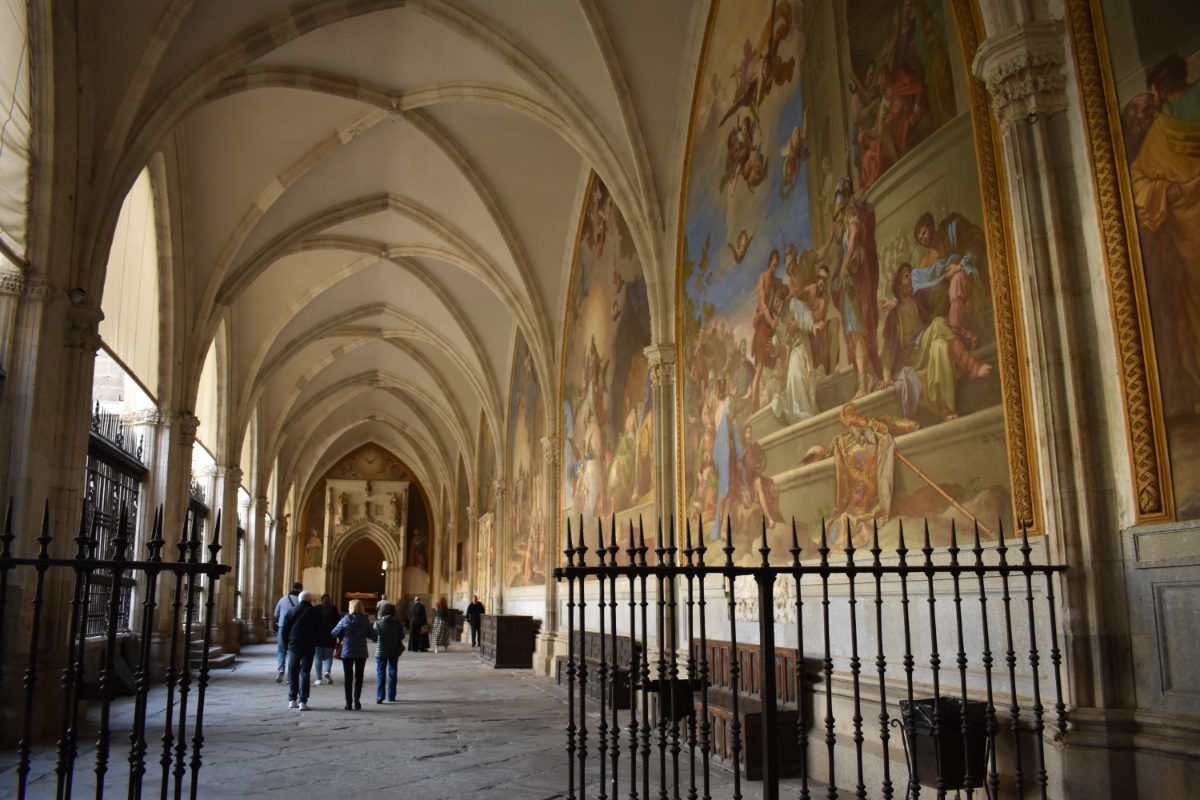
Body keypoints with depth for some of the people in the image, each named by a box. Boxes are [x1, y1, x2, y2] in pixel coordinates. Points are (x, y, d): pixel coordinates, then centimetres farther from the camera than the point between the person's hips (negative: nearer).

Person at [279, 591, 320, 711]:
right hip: (309, 647, -1)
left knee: (293, 673, 13)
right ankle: (303, 701, -3)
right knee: (305, 673, 3)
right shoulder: (315, 613, -2)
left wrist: (287, 643, 12)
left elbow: (283, 631, 1)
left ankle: (292, 700, 15)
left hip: (294, 646, 1)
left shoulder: (291, 612, 2)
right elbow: (319, 630, -3)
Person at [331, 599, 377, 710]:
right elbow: (373, 635, -3)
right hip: (361, 653, 1)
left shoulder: (345, 619, -7)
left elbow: (335, 633, -3)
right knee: (359, 676, 11)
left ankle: (349, 703, 6)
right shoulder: (365, 620, -5)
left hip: (347, 652, -1)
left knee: (348, 677, 8)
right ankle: (357, 699, -7)